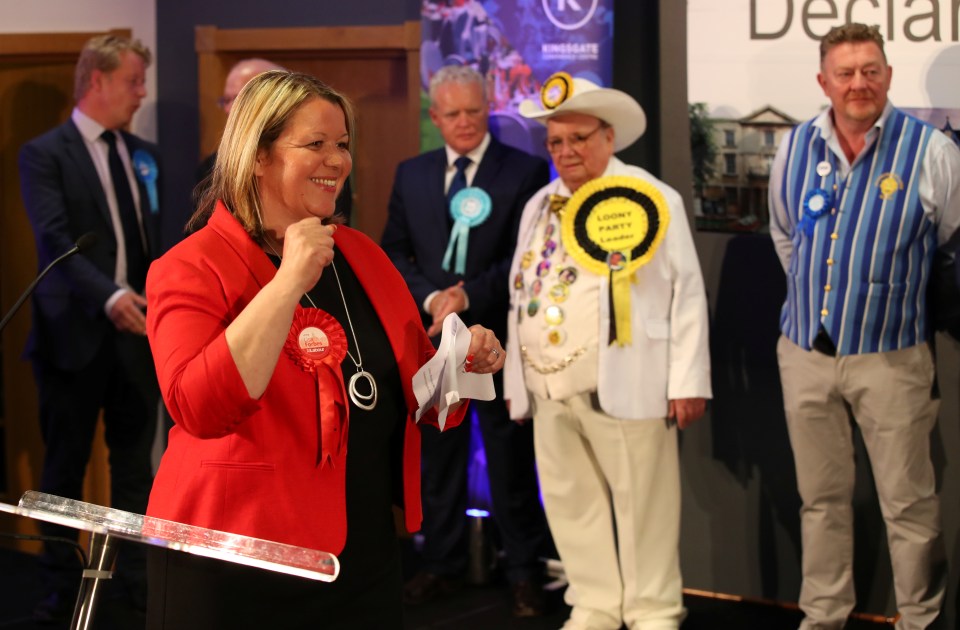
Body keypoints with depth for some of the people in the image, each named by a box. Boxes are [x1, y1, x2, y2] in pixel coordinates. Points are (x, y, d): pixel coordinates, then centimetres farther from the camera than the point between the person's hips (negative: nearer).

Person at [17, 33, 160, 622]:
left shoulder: (144, 154, 11)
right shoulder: (44, 154, -6)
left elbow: (158, 237, 12)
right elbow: (56, 238, -19)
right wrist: (108, 296, -32)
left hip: (138, 330, 4)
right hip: (77, 332, -4)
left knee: (136, 463, 10)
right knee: (65, 465, 8)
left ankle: (139, 576, 21)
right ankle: (60, 587, 20)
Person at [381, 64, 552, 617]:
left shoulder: (526, 171, -4)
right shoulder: (411, 174, 9)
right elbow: (395, 252, 8)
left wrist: (468, 297, -17)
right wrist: (430, 299, -9)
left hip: (499, 337, -4)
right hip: (431, 335, 4)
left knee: (512, 459, 4)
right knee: (438, 457, 11)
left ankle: (525, 571, 15)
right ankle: (443, 563, 23)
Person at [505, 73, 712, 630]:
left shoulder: (651, 198, -2)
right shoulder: (539, 206, 15)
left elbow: (687, 292, -5)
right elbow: (521, 296, 19)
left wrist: (687, 380, -10)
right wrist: (516, 379, 14)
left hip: (622, 385, -6)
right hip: (549, 388, 6)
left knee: (642, 502, 0)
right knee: (571, 501, 10)